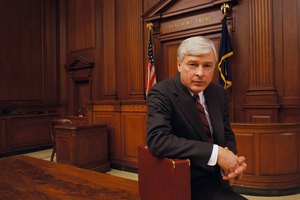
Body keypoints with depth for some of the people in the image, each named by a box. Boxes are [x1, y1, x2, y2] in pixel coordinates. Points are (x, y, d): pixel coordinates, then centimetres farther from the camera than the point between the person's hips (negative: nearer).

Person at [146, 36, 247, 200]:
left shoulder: (218, 92, 3)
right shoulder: (161, 93, -17)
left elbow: (227, 134, 10)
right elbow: (157, 139, -29)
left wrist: (232, 159, -12)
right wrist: (216, 152, -30)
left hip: (218, 177, 7)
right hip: (190, 183, -6)